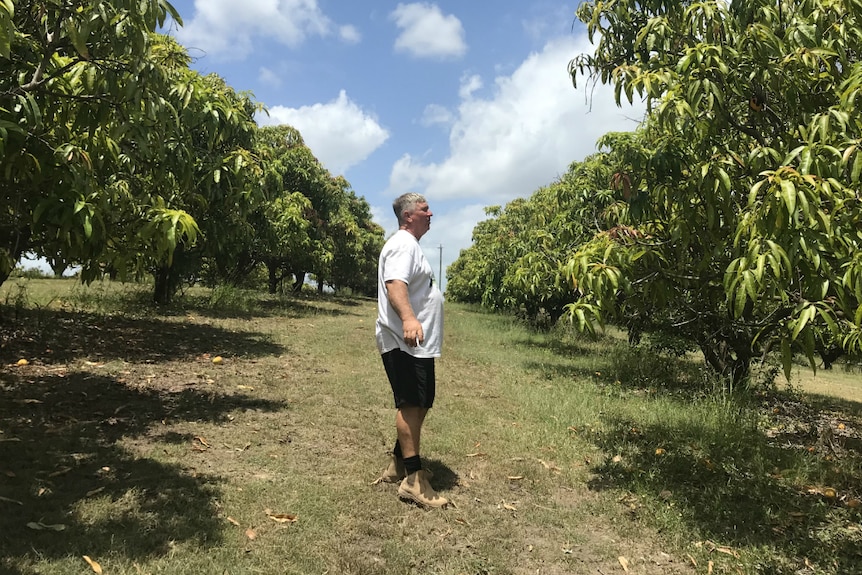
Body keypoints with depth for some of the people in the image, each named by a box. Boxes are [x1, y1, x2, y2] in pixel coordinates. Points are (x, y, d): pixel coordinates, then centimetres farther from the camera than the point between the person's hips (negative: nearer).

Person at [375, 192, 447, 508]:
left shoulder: (411, 245, 22)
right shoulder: (403, 244, -12)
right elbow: (394, 284, -29)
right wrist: (408, 318, -44)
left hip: (418, 343, 11)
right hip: (404, 341, -11)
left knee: (421, 403, 15)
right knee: (411, 403, -11)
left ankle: (399, 464, 25)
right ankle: (413, 480, -8)